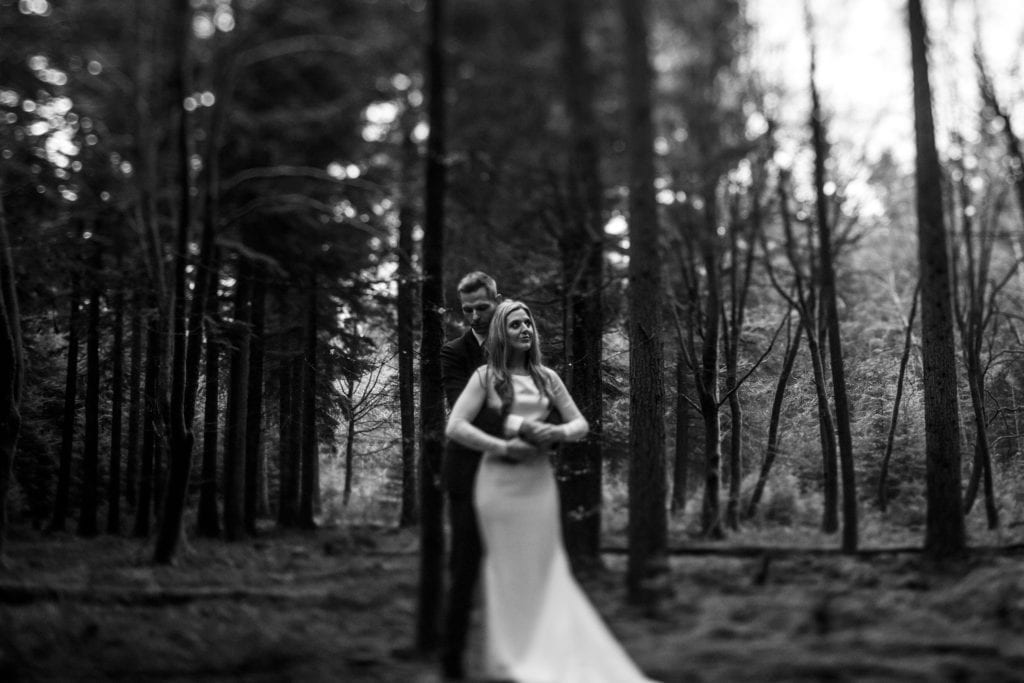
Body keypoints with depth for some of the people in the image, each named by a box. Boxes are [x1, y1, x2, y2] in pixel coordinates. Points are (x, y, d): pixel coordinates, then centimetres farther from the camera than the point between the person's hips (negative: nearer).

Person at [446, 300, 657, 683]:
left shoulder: (546, 377, 12)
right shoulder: (486, 376, 1)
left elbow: (581, 424, 14)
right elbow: (454, 427, -8)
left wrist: (559, 432, -8)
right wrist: (503, 447, -15)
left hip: (539, 480, 3)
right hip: (499, 480, -3)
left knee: (542, 567, 3)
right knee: (507, 566, 1)